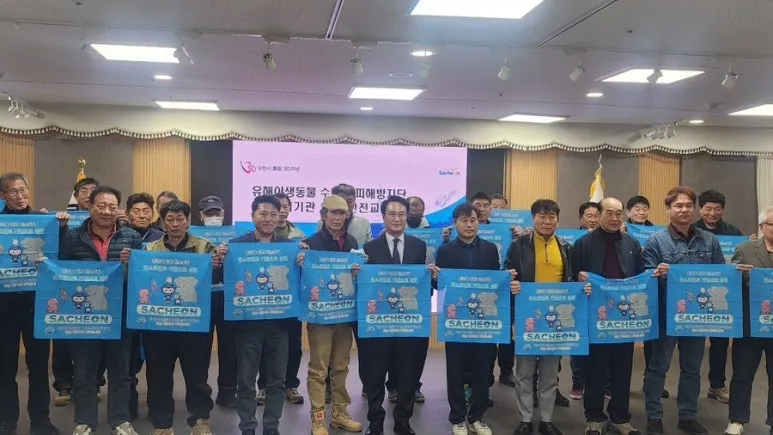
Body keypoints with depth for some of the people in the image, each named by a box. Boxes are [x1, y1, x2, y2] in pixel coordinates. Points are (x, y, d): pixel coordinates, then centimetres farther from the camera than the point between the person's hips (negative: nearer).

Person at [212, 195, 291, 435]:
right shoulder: (237, 244, -3)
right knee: (246, 380, 8)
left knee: (277, 380, 11)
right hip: (248, 322, -2)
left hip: (279, 322, 2)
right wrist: (220, 262, -22)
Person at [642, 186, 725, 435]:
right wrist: (659, 274, -29)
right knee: (658, 366, 6)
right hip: (666, 314, -4)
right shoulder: (656, 241, -6)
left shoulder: (709, 240, 6)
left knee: (692, 368, 14)